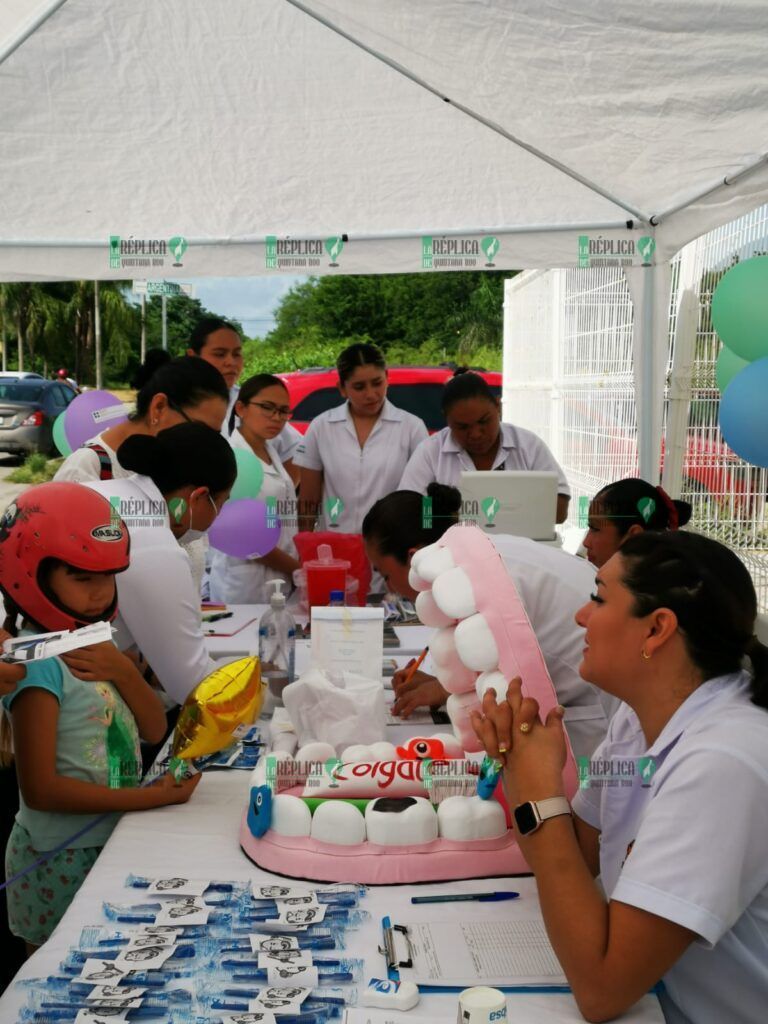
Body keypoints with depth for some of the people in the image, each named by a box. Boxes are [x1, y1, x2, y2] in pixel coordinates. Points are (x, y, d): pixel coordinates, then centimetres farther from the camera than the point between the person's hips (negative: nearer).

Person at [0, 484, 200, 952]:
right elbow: (40, 789, -23)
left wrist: (123, 671, -16)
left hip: (113, 842, 7)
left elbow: (154, 729, 2)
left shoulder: (97, 647, 0)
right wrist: (150, 798, -21)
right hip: (64, 860, -7)